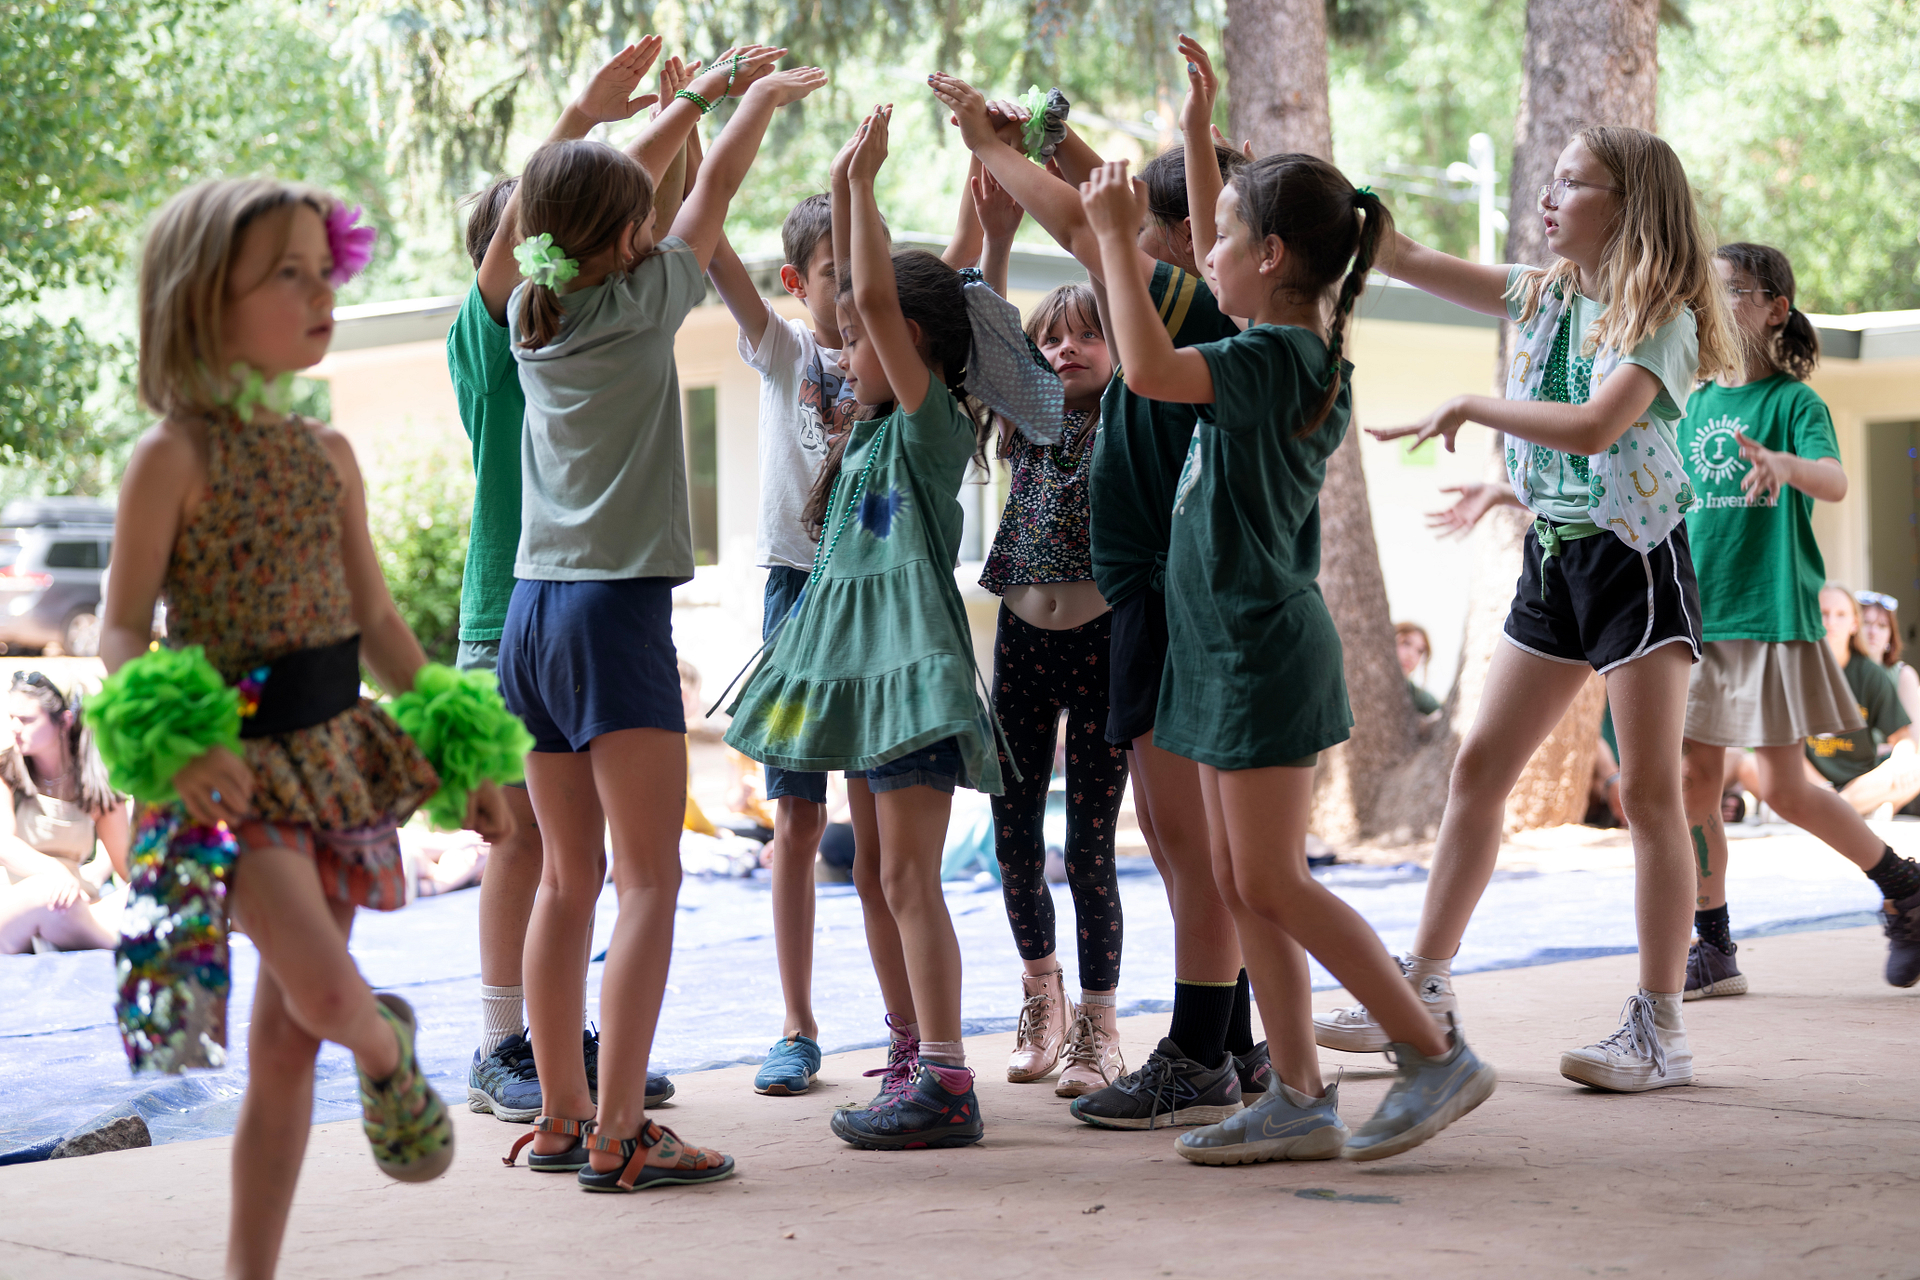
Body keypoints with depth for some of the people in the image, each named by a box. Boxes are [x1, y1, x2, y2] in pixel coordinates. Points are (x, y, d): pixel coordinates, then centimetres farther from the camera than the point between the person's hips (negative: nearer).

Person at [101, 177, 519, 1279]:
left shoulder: (328, 456, 9)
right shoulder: (175, 455, -8)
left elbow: (377, 621, 15)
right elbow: (123, 628, -9)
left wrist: (462, 760, 12)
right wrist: (176, 743, -25)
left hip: (337, 753, 6)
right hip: (233, 767, -6)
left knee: (288, 1038, 8)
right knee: (326, 992, -23)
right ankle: (386, 1049, 14)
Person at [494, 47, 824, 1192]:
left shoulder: (533, 314, 10)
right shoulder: (641, 304, -6)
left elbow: (597, 202, 24)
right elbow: (715, 191, 8)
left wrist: (705, 94, 32)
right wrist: (767, 96, 26)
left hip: (533, 611, 8)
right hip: (617, 610, -7)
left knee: (569, 876, 12)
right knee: (649, 880, -7)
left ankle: (561, 1117, 14)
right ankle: (617, 1133, -12)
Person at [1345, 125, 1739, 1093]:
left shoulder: (1663, 320, -12)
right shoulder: (1547, 294, 9)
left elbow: (1594, 428, -28)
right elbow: (1407, 260, 10)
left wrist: (1468, 407, -19)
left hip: (1638, 559, -7)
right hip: (1553, 558, 7)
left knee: (1648, 791, -6)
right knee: (1477, 768, 6)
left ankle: (1660, 1031, -1)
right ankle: (1425, 991, 13)